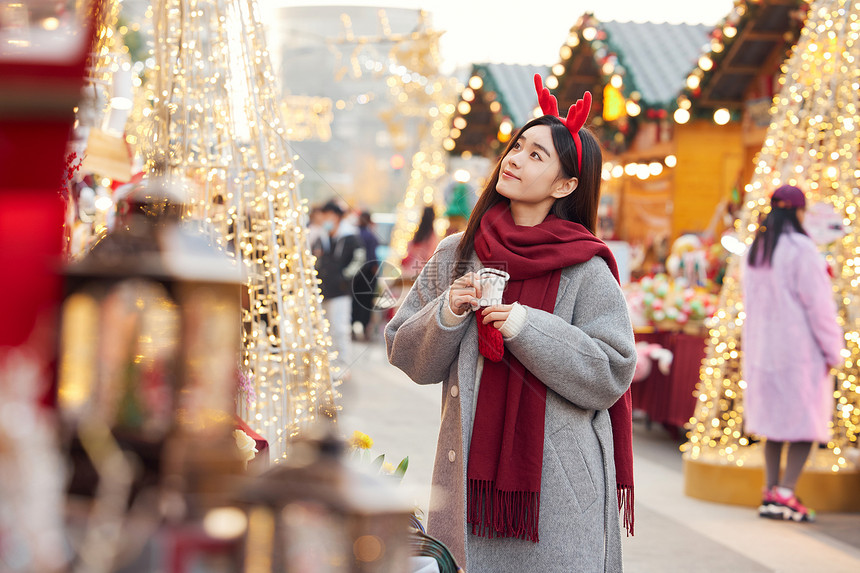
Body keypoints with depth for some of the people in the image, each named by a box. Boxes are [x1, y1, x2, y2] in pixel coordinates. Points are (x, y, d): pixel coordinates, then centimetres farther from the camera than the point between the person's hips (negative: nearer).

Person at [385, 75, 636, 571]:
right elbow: (406, 356, 8)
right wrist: (446, 315, -11)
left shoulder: (585, 271, -5)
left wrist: (527, 327, -17)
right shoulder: (456, 256, 6)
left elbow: (612, 376, -9)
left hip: (557, 482, -3)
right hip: (471, 469, 3)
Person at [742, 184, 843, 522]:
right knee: (806, 420, -1)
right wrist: (832, 350, -6)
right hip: (800, 348, -7)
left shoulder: (754, 251, 10)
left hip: (761, 348, 7)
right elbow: (818, 304, -12)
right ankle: (784, 495, -10)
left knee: (773, 419, 14)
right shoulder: (800, 249, -13)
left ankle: (771, 491, 12)